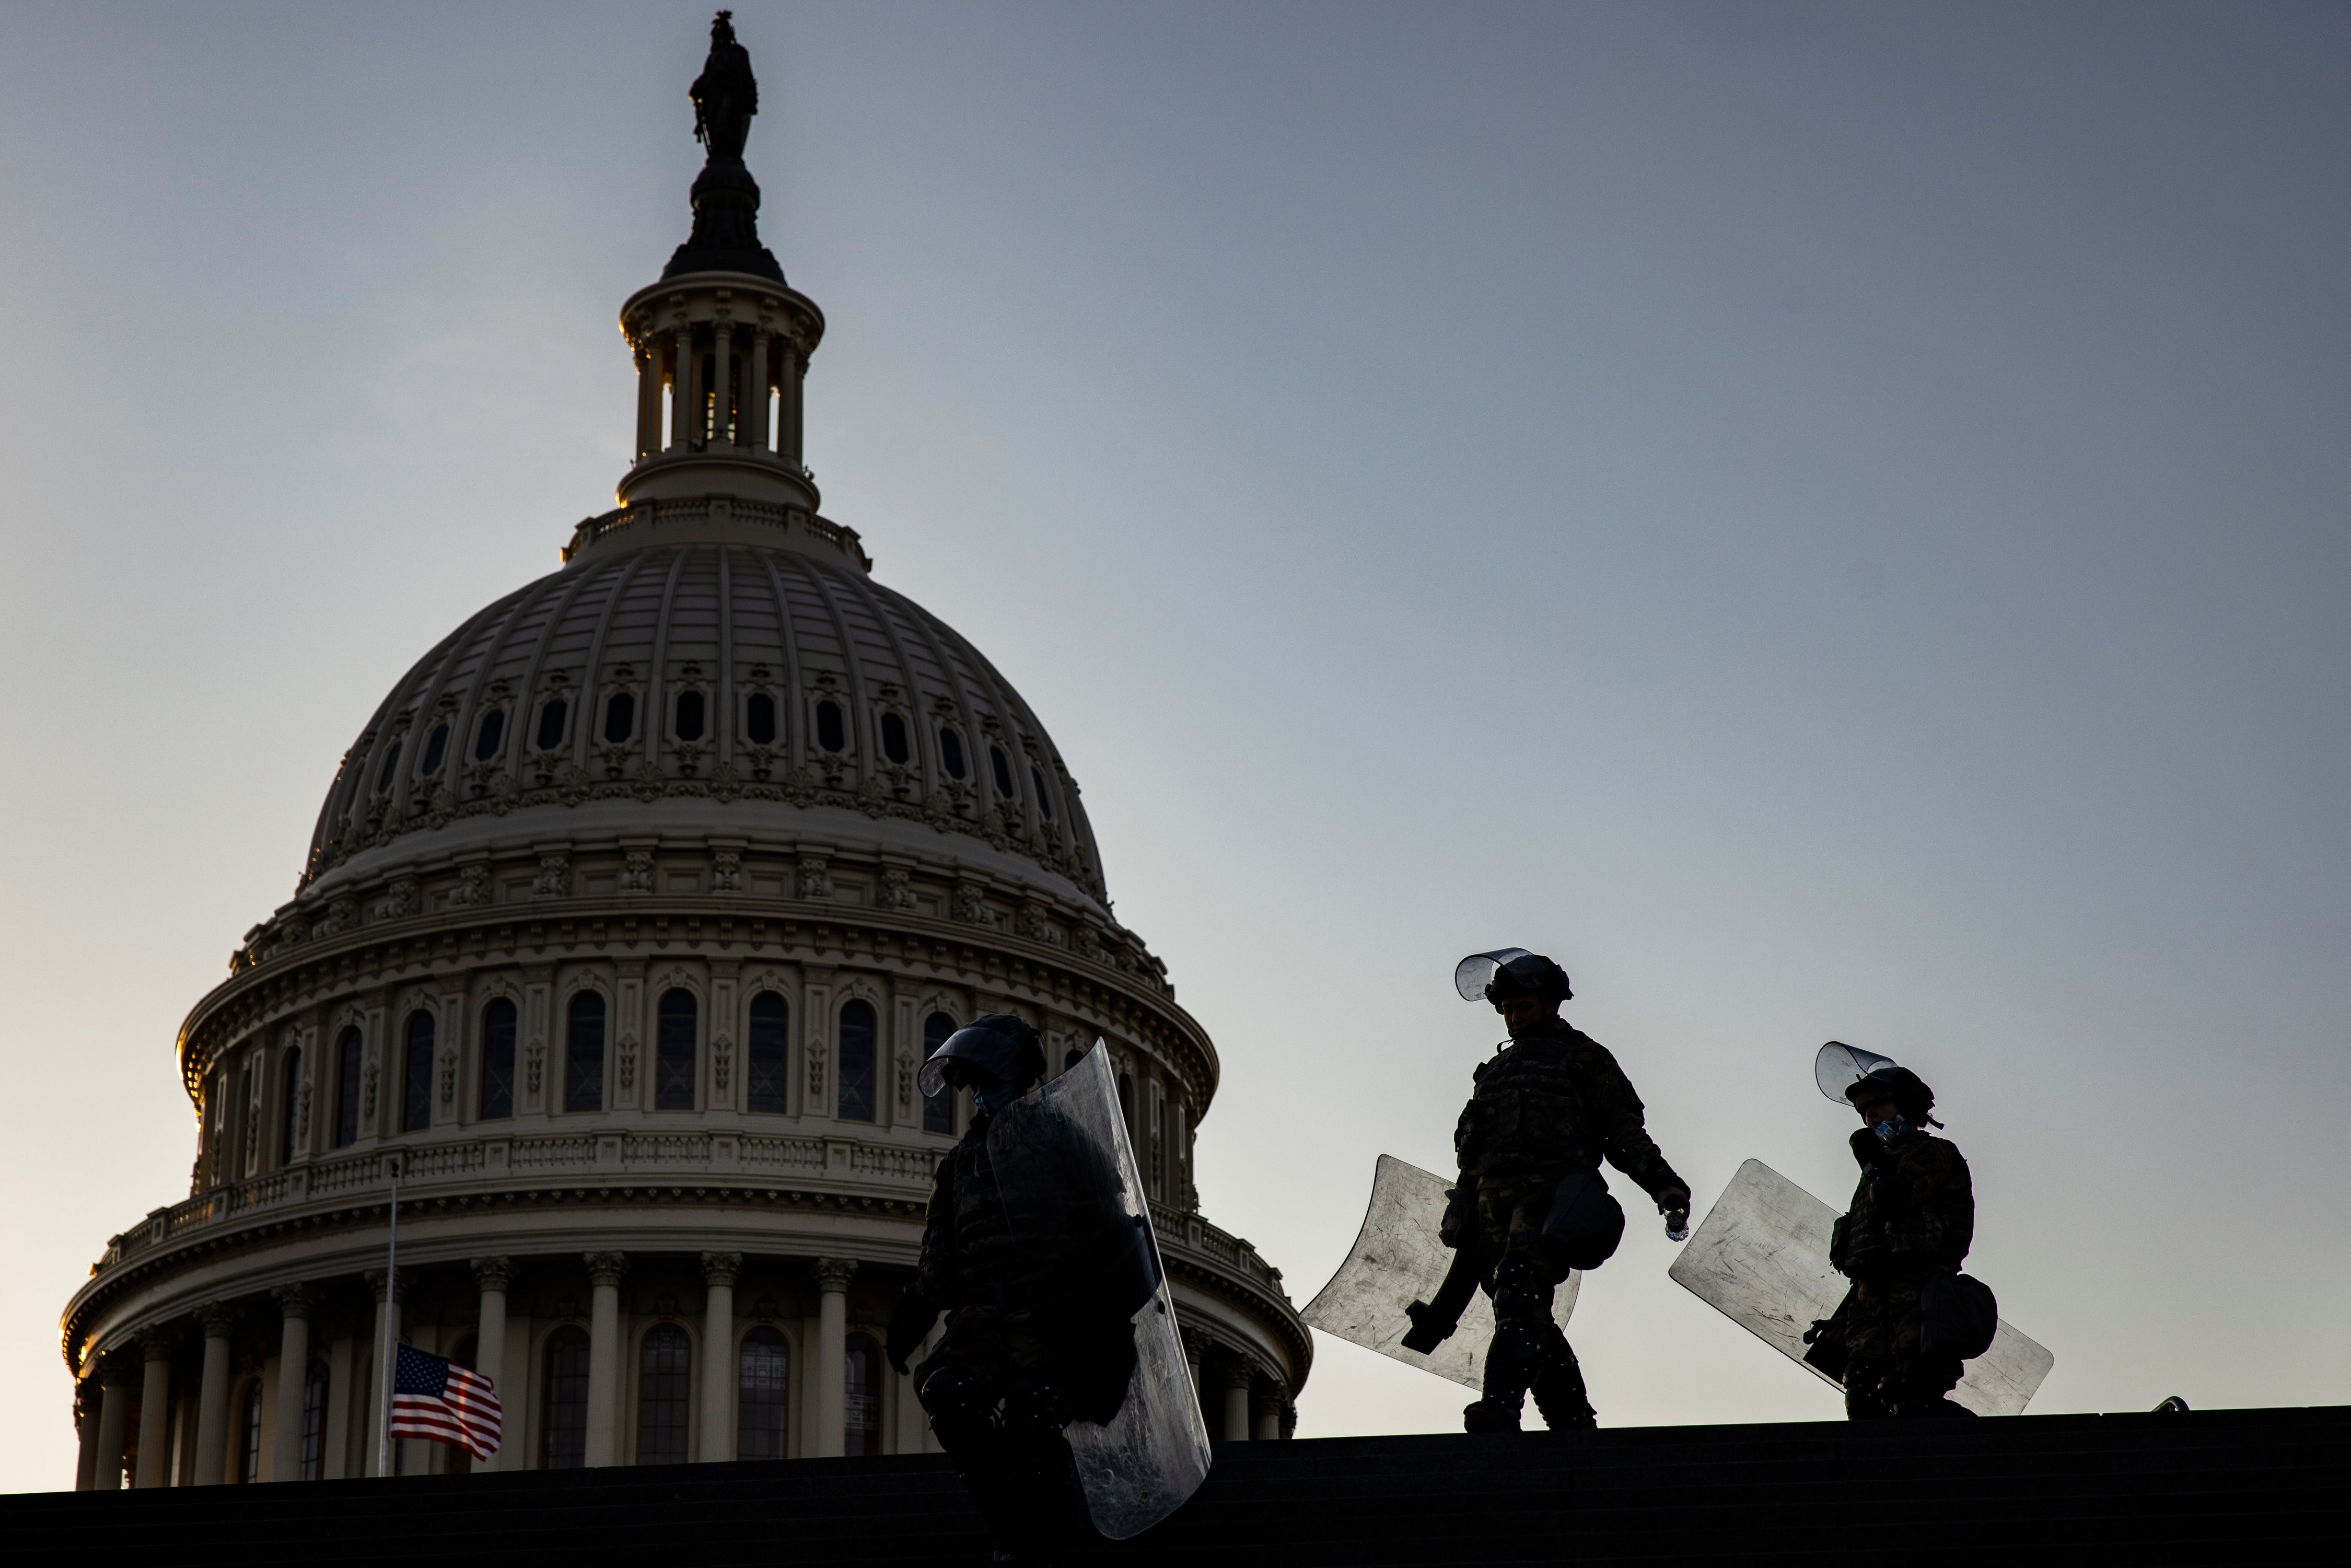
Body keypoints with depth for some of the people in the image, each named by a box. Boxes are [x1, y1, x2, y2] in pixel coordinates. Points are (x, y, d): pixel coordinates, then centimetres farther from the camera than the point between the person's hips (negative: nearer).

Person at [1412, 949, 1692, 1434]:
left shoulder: (1583, 1057, 14)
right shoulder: (1494, 1071, 30)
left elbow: (1623, 1131, 7)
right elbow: (1470, 1145, 29)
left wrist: (1663, 1185, -10)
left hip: (1551, 1194, -6)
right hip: (1492, 1202, 6)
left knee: (1521, 1288, -27)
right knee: (1525, 1314, -3)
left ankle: (1502, 1405, -43)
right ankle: (1575, 1426, 1)